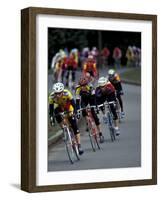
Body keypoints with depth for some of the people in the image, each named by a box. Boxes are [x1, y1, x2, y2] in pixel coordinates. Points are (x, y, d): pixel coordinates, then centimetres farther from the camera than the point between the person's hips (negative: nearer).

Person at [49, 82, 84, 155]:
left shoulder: (67, 93, -36)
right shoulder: (52, 96, -30)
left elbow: (73, 103, -30)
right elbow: (51, 107, -24)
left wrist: (73, 112, -43)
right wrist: (51, 117, -31)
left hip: (68, 107, -2)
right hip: (59, 107, 2)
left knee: (75, 127, -11)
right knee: (56, 113, -33)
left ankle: (79, 146, -8)